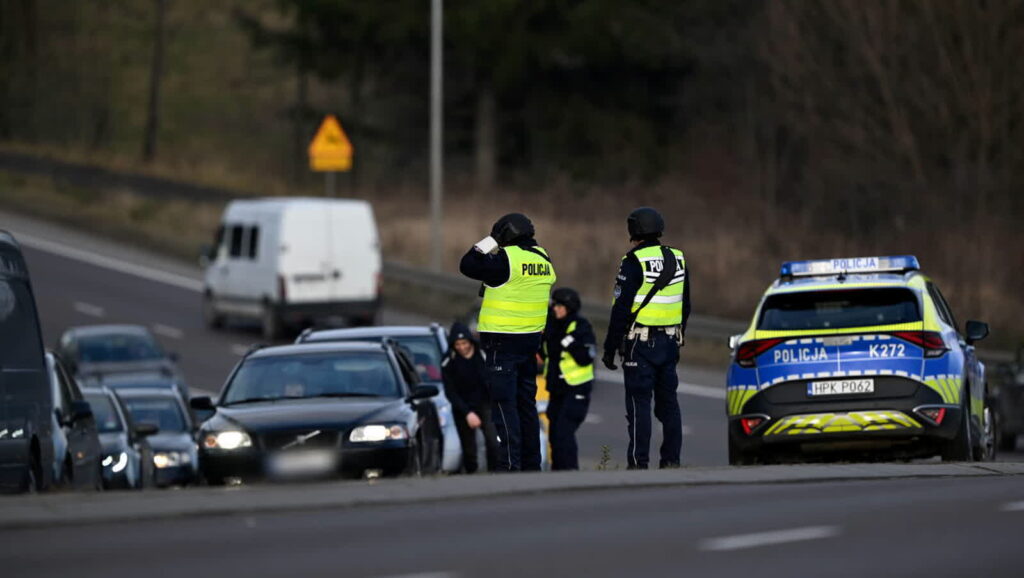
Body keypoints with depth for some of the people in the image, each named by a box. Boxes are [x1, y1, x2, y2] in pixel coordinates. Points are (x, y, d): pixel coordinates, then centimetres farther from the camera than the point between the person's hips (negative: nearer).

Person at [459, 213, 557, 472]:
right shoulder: (543, 259, 7)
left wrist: (487, 244, -2)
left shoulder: (507, 259, -16)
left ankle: (510, 463, -11)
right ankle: (531, 462, 19)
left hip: (502, 343, -8)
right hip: (531, 339, 8)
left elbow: (468, 266, -10)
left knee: (504, 404, -6)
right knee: (526, 403, 15)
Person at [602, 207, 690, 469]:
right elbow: (685, 305, 17)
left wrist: (610, 347, -8)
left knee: (639, 403, -5)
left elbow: (621, 308, -13)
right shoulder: (677, 259, 9)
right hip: (670, 341, 6)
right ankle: (671, 459, 11)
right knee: (668, 401, 11)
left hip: (641, 343, -6)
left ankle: (638, 463, -7)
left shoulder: (634, 262, -11)